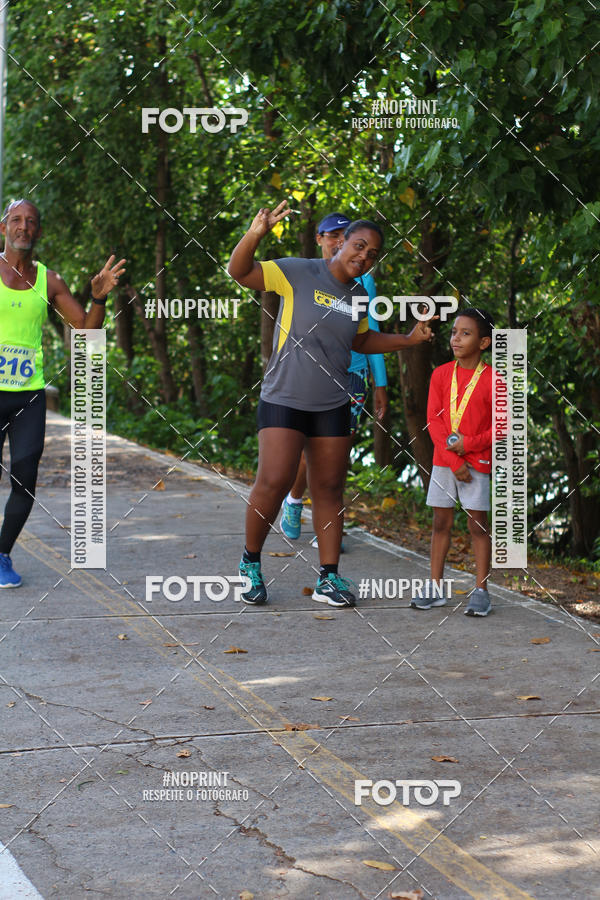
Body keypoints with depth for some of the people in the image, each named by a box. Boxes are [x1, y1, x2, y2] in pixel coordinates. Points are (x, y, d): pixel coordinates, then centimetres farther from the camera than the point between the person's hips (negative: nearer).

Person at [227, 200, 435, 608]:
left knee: (330, 489, 7)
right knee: (274, 482, -13)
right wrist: (256, 234, -31)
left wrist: (409, 340, 16)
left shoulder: (358, 296, 10)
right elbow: (239, 271, -14)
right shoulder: (298, 273, -8)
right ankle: (251, 562, 9)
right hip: (284, 400, -6)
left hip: (333, 406, 6)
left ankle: (329, 578, 14)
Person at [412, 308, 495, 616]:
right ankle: (435, 587, 13)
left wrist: (468, 444, -16)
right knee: (441, 522, 7)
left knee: (478, 523, -2)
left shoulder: (492, 380, -7)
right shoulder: (441, 374, 3)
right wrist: (453, 461, -10)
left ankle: (480, 590, 3)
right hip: (443, 460, 3)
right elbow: (434, 419, -1)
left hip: (477, 461, -3)